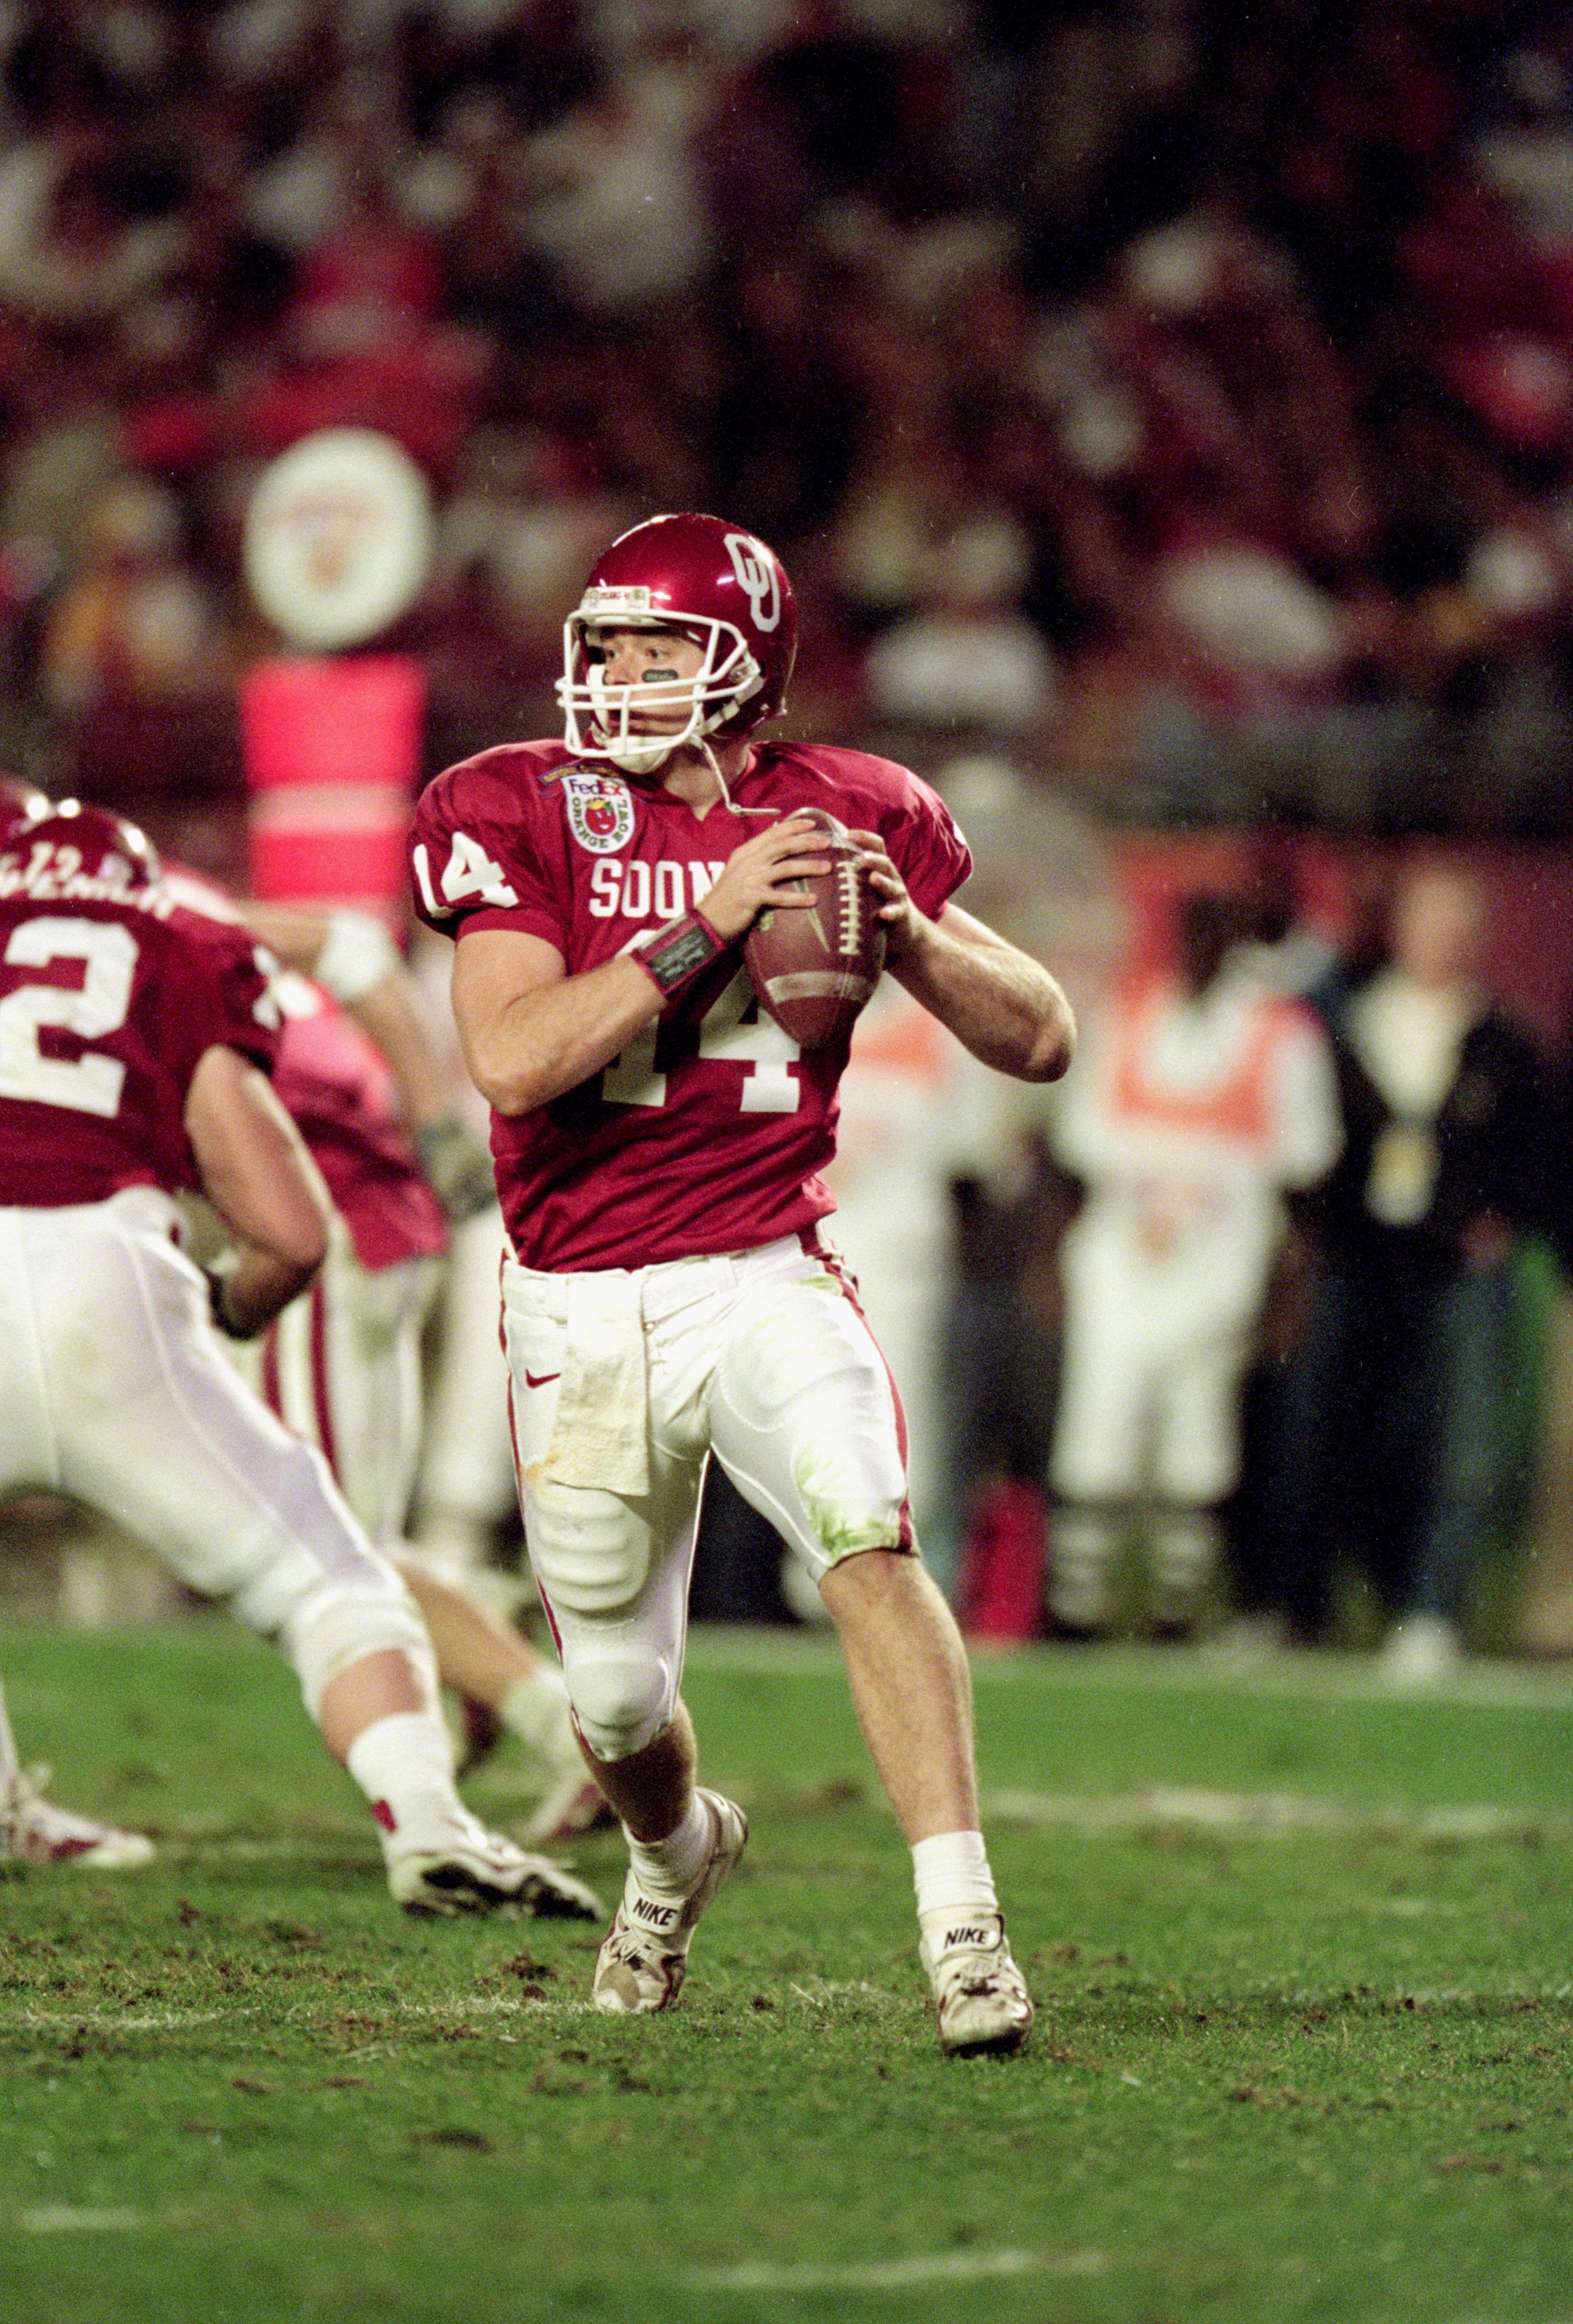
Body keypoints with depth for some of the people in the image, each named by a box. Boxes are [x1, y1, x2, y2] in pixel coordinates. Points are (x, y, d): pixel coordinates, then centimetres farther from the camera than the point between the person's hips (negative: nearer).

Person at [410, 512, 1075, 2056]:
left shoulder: (845, 819, 1)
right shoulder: (527, 816, -6)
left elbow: (1039, 1041, 3)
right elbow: (511, 1059, -21)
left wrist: (905, 931, -15)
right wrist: (706, 923, -26)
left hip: (767, 1277, 0)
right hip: (584, 1313, 0)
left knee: (867, 1541, -28)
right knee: (617, 1706, 11)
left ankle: (962, 1926, -28)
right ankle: (677, 1847, 46)